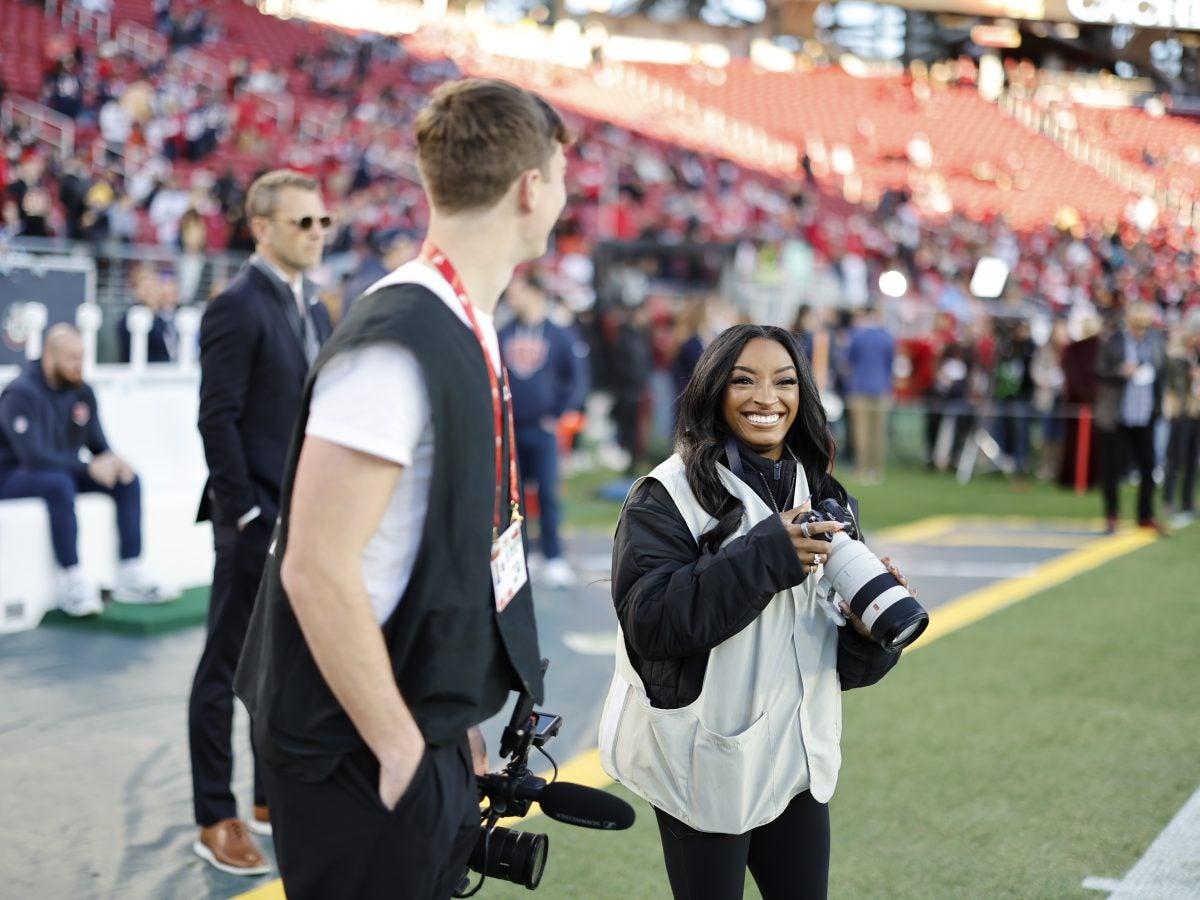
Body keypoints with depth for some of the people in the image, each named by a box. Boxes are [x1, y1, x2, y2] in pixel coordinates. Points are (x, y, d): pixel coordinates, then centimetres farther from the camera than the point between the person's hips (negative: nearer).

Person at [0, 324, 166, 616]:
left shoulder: (82, 391, 1)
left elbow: (98, 443, 4)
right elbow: (33, 455, -30)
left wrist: (112, 460, -20)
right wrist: (88, 468, -32)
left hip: (63, 471, 7)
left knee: (128, 479, -10)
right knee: (60, 483, -38)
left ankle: (129, 577, -12)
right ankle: (72, 583, -34)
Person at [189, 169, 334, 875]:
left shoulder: (315, 309, 13)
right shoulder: (238, 307, -12)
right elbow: (219, 421, -16)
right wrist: (247, 515, -17)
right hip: (257, 521, -8)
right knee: (228, 669, 2)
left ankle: (277, 797, 27)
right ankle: (216, 819, 12)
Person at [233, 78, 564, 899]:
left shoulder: (467, 329, 7)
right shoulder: (397, 345, -23)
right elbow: (317, 568, -25)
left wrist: (455, 721, 15)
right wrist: (400, 749, -17)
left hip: (432, 734, 9)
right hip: (366, 762, -9)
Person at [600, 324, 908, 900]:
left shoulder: (821, 497, 7)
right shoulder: (667, 495, -10)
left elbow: (846, 659, 9)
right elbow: (649, 620, -23)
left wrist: (875, 631, -14)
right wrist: (766, 556, -25)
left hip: (797, 759, 5)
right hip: (703, 765, -5)